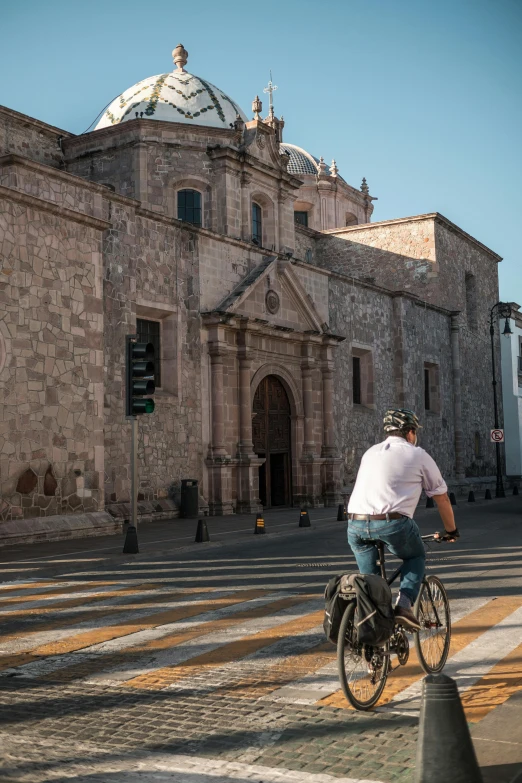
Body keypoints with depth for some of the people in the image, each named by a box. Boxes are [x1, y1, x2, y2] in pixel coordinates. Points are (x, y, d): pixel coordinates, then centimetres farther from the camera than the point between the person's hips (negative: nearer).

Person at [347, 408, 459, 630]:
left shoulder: (370, 453, 25)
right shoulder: (418, 455, 12)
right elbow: (441, 497, 20)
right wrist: (451, 531, 34)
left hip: (355, 524, 4)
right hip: (392, 523, -4)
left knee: (369, 577, 23)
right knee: (416, 557, 24)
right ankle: (404, 604, 5)